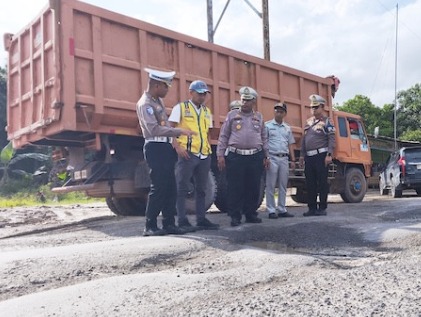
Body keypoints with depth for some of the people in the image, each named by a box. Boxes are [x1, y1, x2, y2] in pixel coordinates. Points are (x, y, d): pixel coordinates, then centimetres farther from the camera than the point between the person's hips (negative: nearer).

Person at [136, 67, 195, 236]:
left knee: (170, 188, 9)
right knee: (158, 187, -7)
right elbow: (154, 129, -25)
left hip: (166, 147, 9)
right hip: (155, 148, -9)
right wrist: (179, 131, -27)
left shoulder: (158, 100, 16)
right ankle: (150, 226, 3)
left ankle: (169, 224, 16)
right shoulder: (145, 104, -13)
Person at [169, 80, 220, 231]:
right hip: (187, 154, -6)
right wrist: (177, 146, -17)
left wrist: (209, 150, 13)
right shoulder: (180, 108, 0)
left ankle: (201, 219, 19)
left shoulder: (207, 112, 18)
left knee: (201, 189, 11)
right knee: (182, 188, -2)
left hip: (204, 155, 7)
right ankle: (182, 221, 3)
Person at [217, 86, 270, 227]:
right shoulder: (232, 115, 6)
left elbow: (264, 138, 18)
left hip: (256, 157, 3)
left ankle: (251, 214, 18)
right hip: (235, 156, -3)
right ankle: (235, 216, 6)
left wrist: (266, 156, 12)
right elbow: (223, 136, 4)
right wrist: (220, 155, -4)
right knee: (235, 187, -2)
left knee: (253, 187, 6)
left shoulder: (259, 117, 14)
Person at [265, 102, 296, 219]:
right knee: (271, 186, -3)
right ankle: (271, 210, 2)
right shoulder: (267, 125, 2)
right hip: (272, 158, -5)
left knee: (283, 186, 7)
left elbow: (291, 145, 18)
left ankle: (282, 209, 14)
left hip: (284, 158, 5)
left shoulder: (287, 128, 16)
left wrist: (293, 160, 11)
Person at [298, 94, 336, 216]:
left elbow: (331, 139, -8)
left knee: (322, 182, -2)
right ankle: (312, 208, 15)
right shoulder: (308, 122, 17)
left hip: (321, 156, -6)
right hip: (309, 156, 6)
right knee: (310, 183, 7)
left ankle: (322, 208, 5)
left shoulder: (326, 122, -1)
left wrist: (329, 155, -17)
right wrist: (302, 155, 15)